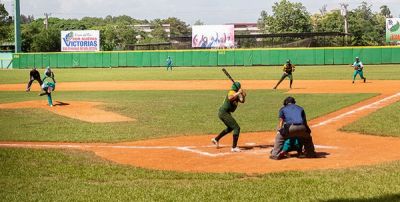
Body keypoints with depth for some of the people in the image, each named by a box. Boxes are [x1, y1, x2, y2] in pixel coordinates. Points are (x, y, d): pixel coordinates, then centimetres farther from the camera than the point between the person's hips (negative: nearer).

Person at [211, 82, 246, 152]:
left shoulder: (236, 94, 12)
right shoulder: (232, 92, -17)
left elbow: (242, 101, 14)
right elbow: (230, 98, -39)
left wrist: (243, 96, -5)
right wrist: (238, 93, -37)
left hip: (225, 113, 11)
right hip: (224, 112, -11)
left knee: (230, 128, 30)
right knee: (236, 128, -13)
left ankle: (216, 139, 40)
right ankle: (234, 147, -13)